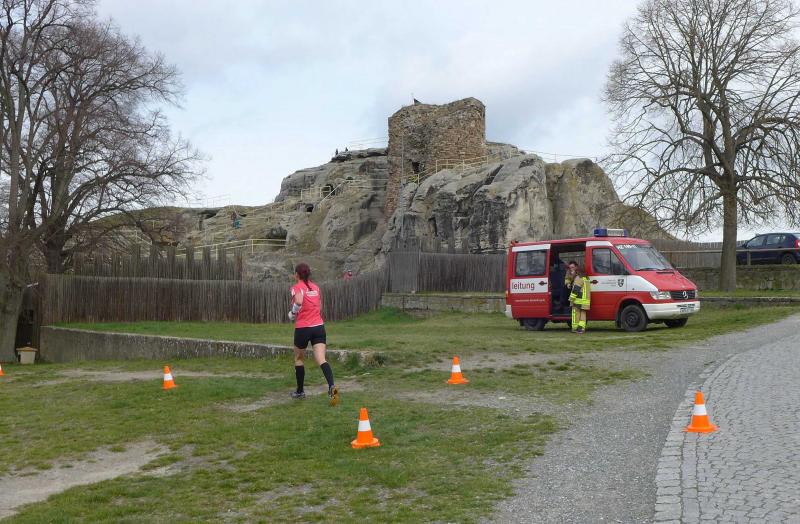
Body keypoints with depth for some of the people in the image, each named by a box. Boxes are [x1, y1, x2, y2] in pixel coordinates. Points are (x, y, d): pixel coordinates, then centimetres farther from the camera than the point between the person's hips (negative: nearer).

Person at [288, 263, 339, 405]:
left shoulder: (297, 287, -4)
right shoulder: (316, 287, 13)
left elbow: (298, 302, -24)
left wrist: (292, 314, -8)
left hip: (302, 328, -4)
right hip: (319, 326, 4)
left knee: (298, 358, 19)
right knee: (321, 360, -7)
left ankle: (300, 391, 28)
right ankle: (332, 386, -31)